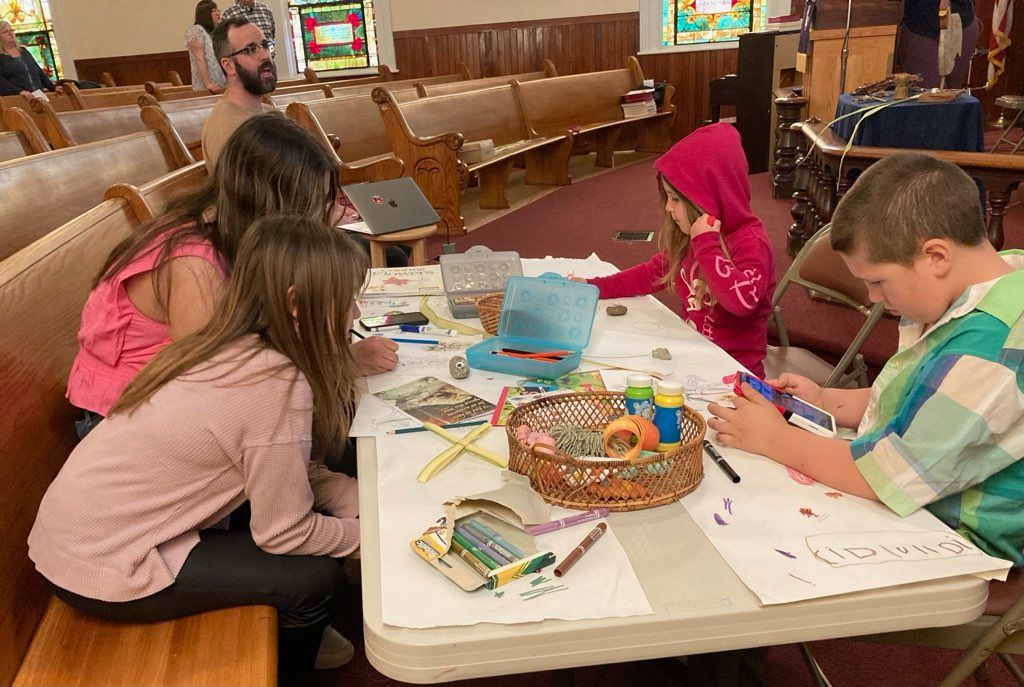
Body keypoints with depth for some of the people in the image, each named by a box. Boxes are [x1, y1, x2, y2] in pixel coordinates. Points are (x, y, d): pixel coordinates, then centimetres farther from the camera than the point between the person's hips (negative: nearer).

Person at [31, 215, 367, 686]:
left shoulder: (228, 348, -3)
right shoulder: (277, 385, -28)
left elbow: (287, 470, 3)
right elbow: (284, 532, -19)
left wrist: (362, 501, -8)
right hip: (103, 573, -8)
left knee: (320, 498, 10)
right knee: (316, 577, -2)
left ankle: (289, 630, 33)